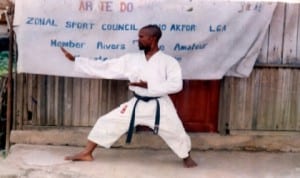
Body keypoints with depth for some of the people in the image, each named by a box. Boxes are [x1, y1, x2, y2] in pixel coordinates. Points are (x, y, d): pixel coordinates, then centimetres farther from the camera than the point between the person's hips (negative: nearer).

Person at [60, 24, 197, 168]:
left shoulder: (169, 61, -10)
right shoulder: (131, 59, 0)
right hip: (137, 105, 4)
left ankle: (187, 157, 35)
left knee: (176, 133, 2)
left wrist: (149, 86, -26)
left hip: (159, 106, -3)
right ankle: (86, 153, 15)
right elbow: (104, 67, 0)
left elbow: (176, 84, -21)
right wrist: (75, 59, -4)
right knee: (106, 122, 1)